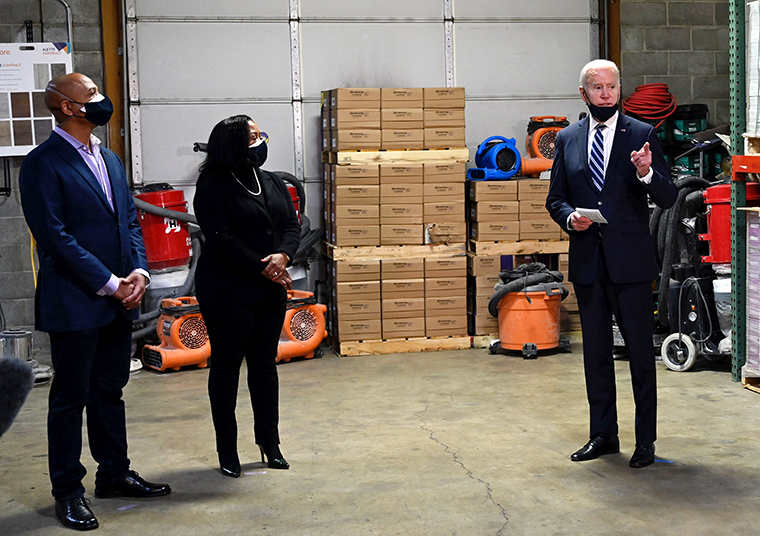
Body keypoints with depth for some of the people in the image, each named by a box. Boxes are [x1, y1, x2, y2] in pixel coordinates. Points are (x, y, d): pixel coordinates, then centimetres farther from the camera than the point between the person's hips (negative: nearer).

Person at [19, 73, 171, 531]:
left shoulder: (109, 159, 14)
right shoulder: (43, 164, -12)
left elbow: (131, 219, 15)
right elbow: (55, 236, -17)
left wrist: (139, 271, -3)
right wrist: (108, 283, -17)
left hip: (119, 301, 7)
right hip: (75, 303, -7)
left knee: (110, 391, 17)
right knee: (71, 398, 3)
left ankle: (114, 474, 29)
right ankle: (68, 491, 13)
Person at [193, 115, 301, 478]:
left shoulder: (272, 183, 12)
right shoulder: (213, 187, -10)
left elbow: (292, 225, 9)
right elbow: (220, 239, -17)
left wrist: (283, 255, -12)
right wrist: (261, 267, -18)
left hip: (271, 291, 6)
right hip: (228, 292, -6)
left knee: (265, 363, 12)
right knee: (226, 366, 3)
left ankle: (269, 440, 23)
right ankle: (227, 449, 12)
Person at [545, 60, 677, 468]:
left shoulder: (642, 136, 0)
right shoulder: (567, 140, 9)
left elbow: (668, 198, -4)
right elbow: (555, 199, 13)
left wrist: (647, 173, -23)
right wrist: (569, 217, -9)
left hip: (630, 262, -3)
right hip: (587, 262, 3)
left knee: (640, 353, 0)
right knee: (595, 353, 11)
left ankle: (645, 440, 10)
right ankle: (603, 435, 22)